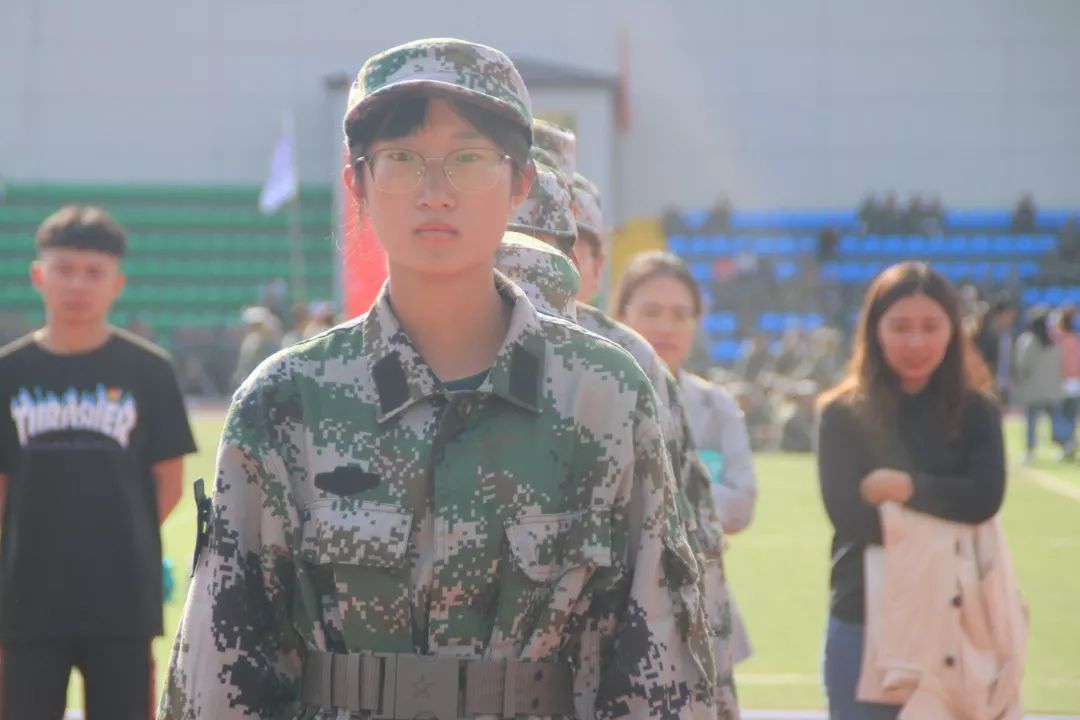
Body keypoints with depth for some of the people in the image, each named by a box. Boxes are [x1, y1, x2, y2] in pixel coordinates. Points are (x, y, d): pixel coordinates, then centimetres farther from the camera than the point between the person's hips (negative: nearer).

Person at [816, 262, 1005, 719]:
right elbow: (848, 514, -11)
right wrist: (947, 509, -11)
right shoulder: (843, 414, -2)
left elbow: (985, 498, -12)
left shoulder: (976, 412, 3)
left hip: (953, 621, 1)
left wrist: (908, 487, -16)